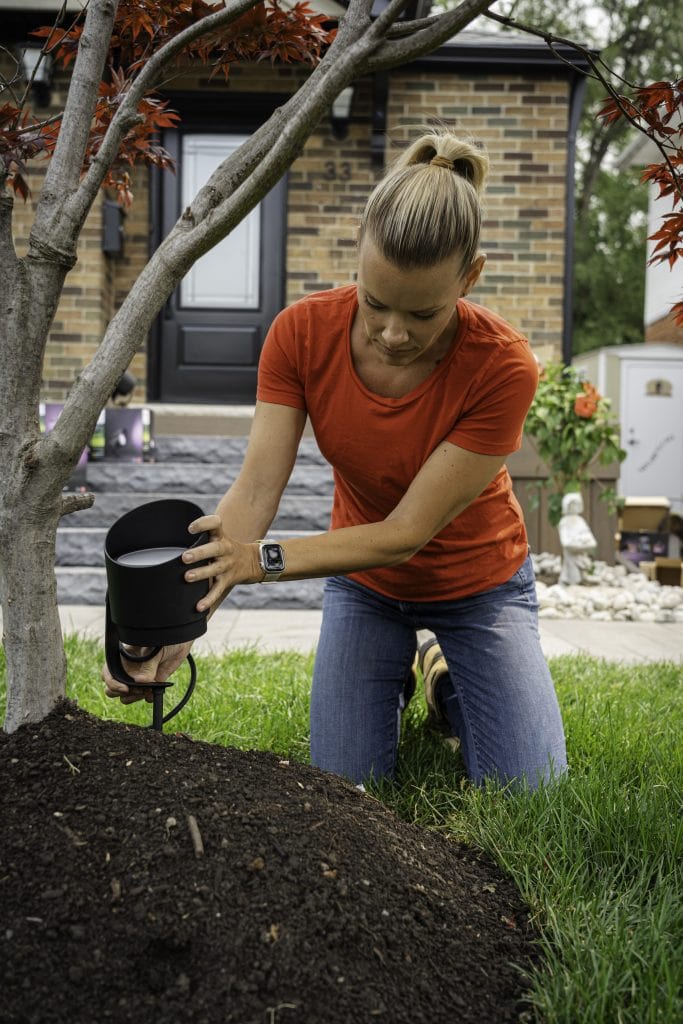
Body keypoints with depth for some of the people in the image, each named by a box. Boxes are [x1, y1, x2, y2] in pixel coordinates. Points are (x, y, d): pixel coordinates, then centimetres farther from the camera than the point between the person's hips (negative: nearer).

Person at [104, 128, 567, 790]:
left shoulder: (502, 366, -32)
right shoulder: (303, 332, -24)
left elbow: (407, 533, -30)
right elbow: (253, 492, -27)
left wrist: (264, 559, -41)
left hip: (479, 582, -1)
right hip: (365, 580, 2)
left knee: (530, 796, -5)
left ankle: (452, 693, 26)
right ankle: (394, 682, 29)